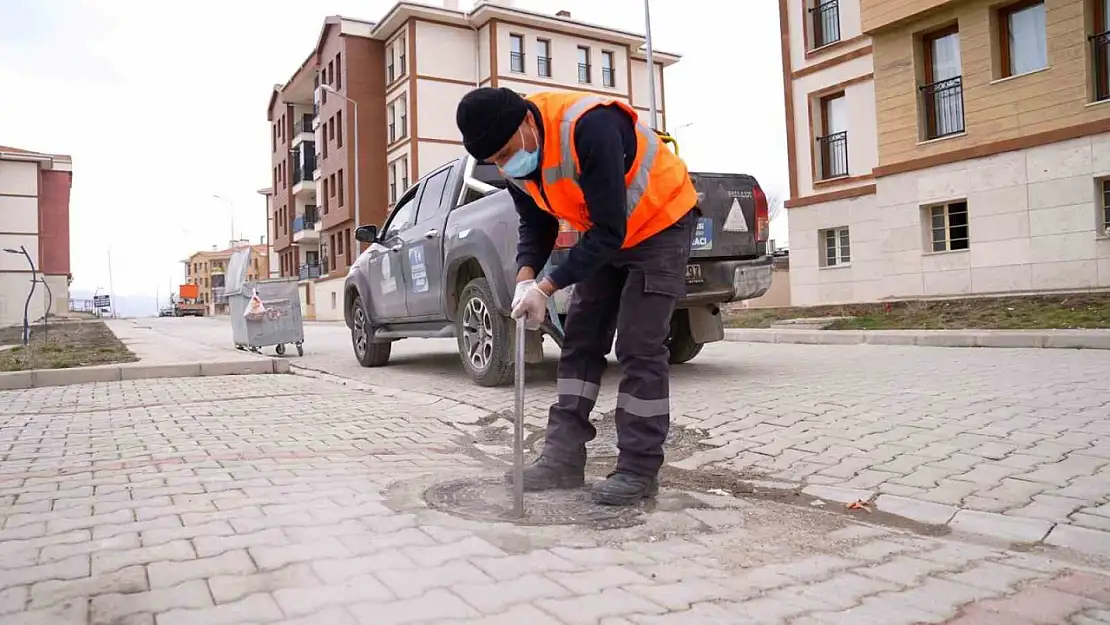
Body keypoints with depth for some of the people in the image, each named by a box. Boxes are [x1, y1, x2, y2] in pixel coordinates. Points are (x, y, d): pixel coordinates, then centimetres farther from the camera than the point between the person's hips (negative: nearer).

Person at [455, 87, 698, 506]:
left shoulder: (589, 127, -34)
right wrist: (526, 276, -18)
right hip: (604, 235, 8)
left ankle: (639, 470, -2)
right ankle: (563, 458, 10)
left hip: (661, 224, -7)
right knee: (579, 341, 3)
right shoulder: (515, 159, -9)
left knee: (640, 347, -12)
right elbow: (536, 226, 1)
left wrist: (547, 287, -31)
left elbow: (610, 231, -32)